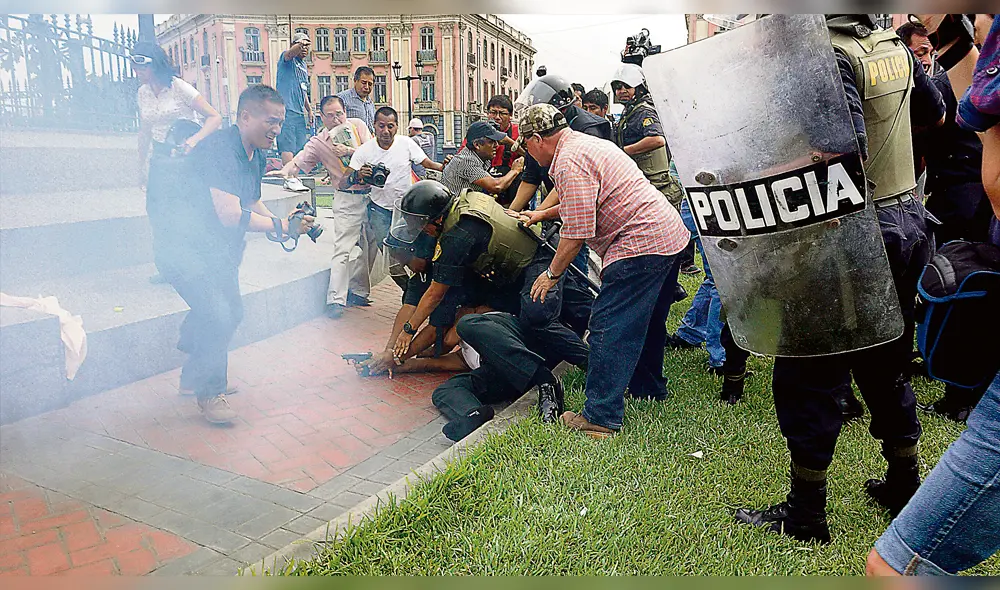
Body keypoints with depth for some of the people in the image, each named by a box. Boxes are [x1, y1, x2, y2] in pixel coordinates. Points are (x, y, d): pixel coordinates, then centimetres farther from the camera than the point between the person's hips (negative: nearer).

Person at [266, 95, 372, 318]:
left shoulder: (358, 126, 4)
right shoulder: (318, 142, -1)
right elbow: (299, 161, -6)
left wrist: (350, 150, -18)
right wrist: (284, 171, -27)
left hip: (372, 192, 3)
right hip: (347, 199, -3)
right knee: (342, 248, -10)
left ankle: (357, 289, 24)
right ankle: (336, 300, -9)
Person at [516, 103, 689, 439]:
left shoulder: (569, 161, -14)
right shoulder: (585, 143, 19)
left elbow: (577, 231, -17)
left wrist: (552, 274, -4)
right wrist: (542, 215, 38)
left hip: (640, 244, -11)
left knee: (609, 328, -10)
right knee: (646, 322, 23)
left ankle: (601, 418, -8)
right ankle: (648, 388, 38)